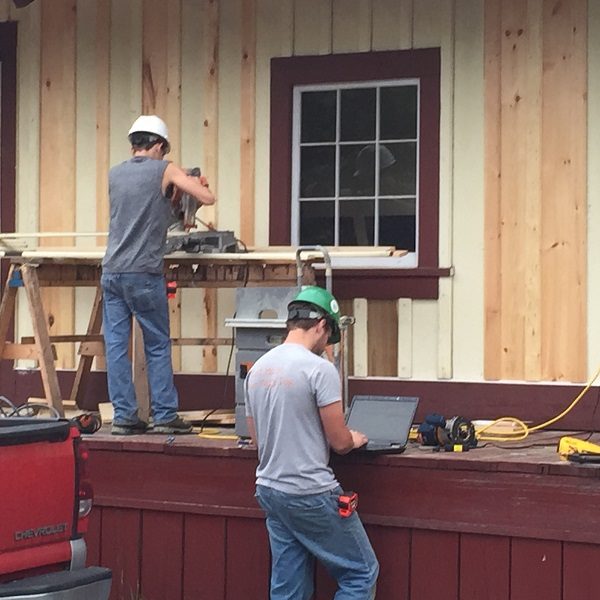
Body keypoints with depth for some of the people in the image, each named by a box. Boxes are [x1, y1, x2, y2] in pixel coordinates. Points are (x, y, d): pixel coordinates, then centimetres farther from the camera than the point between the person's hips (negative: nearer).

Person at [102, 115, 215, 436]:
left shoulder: (114, 174, 12)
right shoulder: (164, 170, -3)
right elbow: (208, 198, -4)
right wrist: (197, 184, 18)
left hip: (112, 272, 4)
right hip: (144, 274, -4)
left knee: (116, 345, 4)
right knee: (158, 346, 5)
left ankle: (123, 416, 5)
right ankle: (164, 415, 7)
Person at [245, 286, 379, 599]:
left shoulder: (258, 369, 8)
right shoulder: (319, 368, -15)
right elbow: (339, 441, -13)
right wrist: (354, 440, 11)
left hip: (269, 490, 8)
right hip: (310, 494, -8)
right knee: (361, 574, 5)